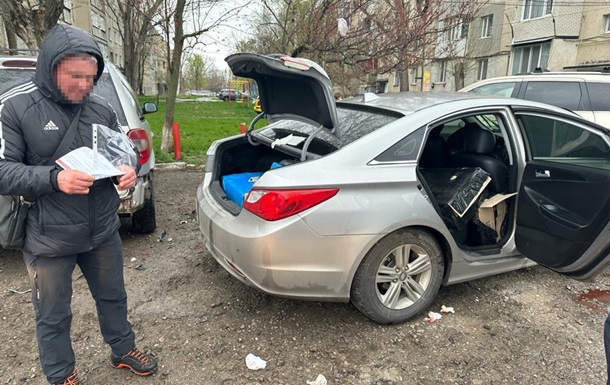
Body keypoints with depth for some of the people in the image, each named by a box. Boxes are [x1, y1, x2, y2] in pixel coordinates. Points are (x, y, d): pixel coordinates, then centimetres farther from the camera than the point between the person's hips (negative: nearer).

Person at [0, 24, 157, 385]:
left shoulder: (102, 109, -1)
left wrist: (128, 171, -13)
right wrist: (54, 178, -30)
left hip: (104, 231, 4)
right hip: (49, 239, -3)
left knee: (113, 297, 22)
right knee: (53, 316, 14)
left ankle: (123, 350, 46)